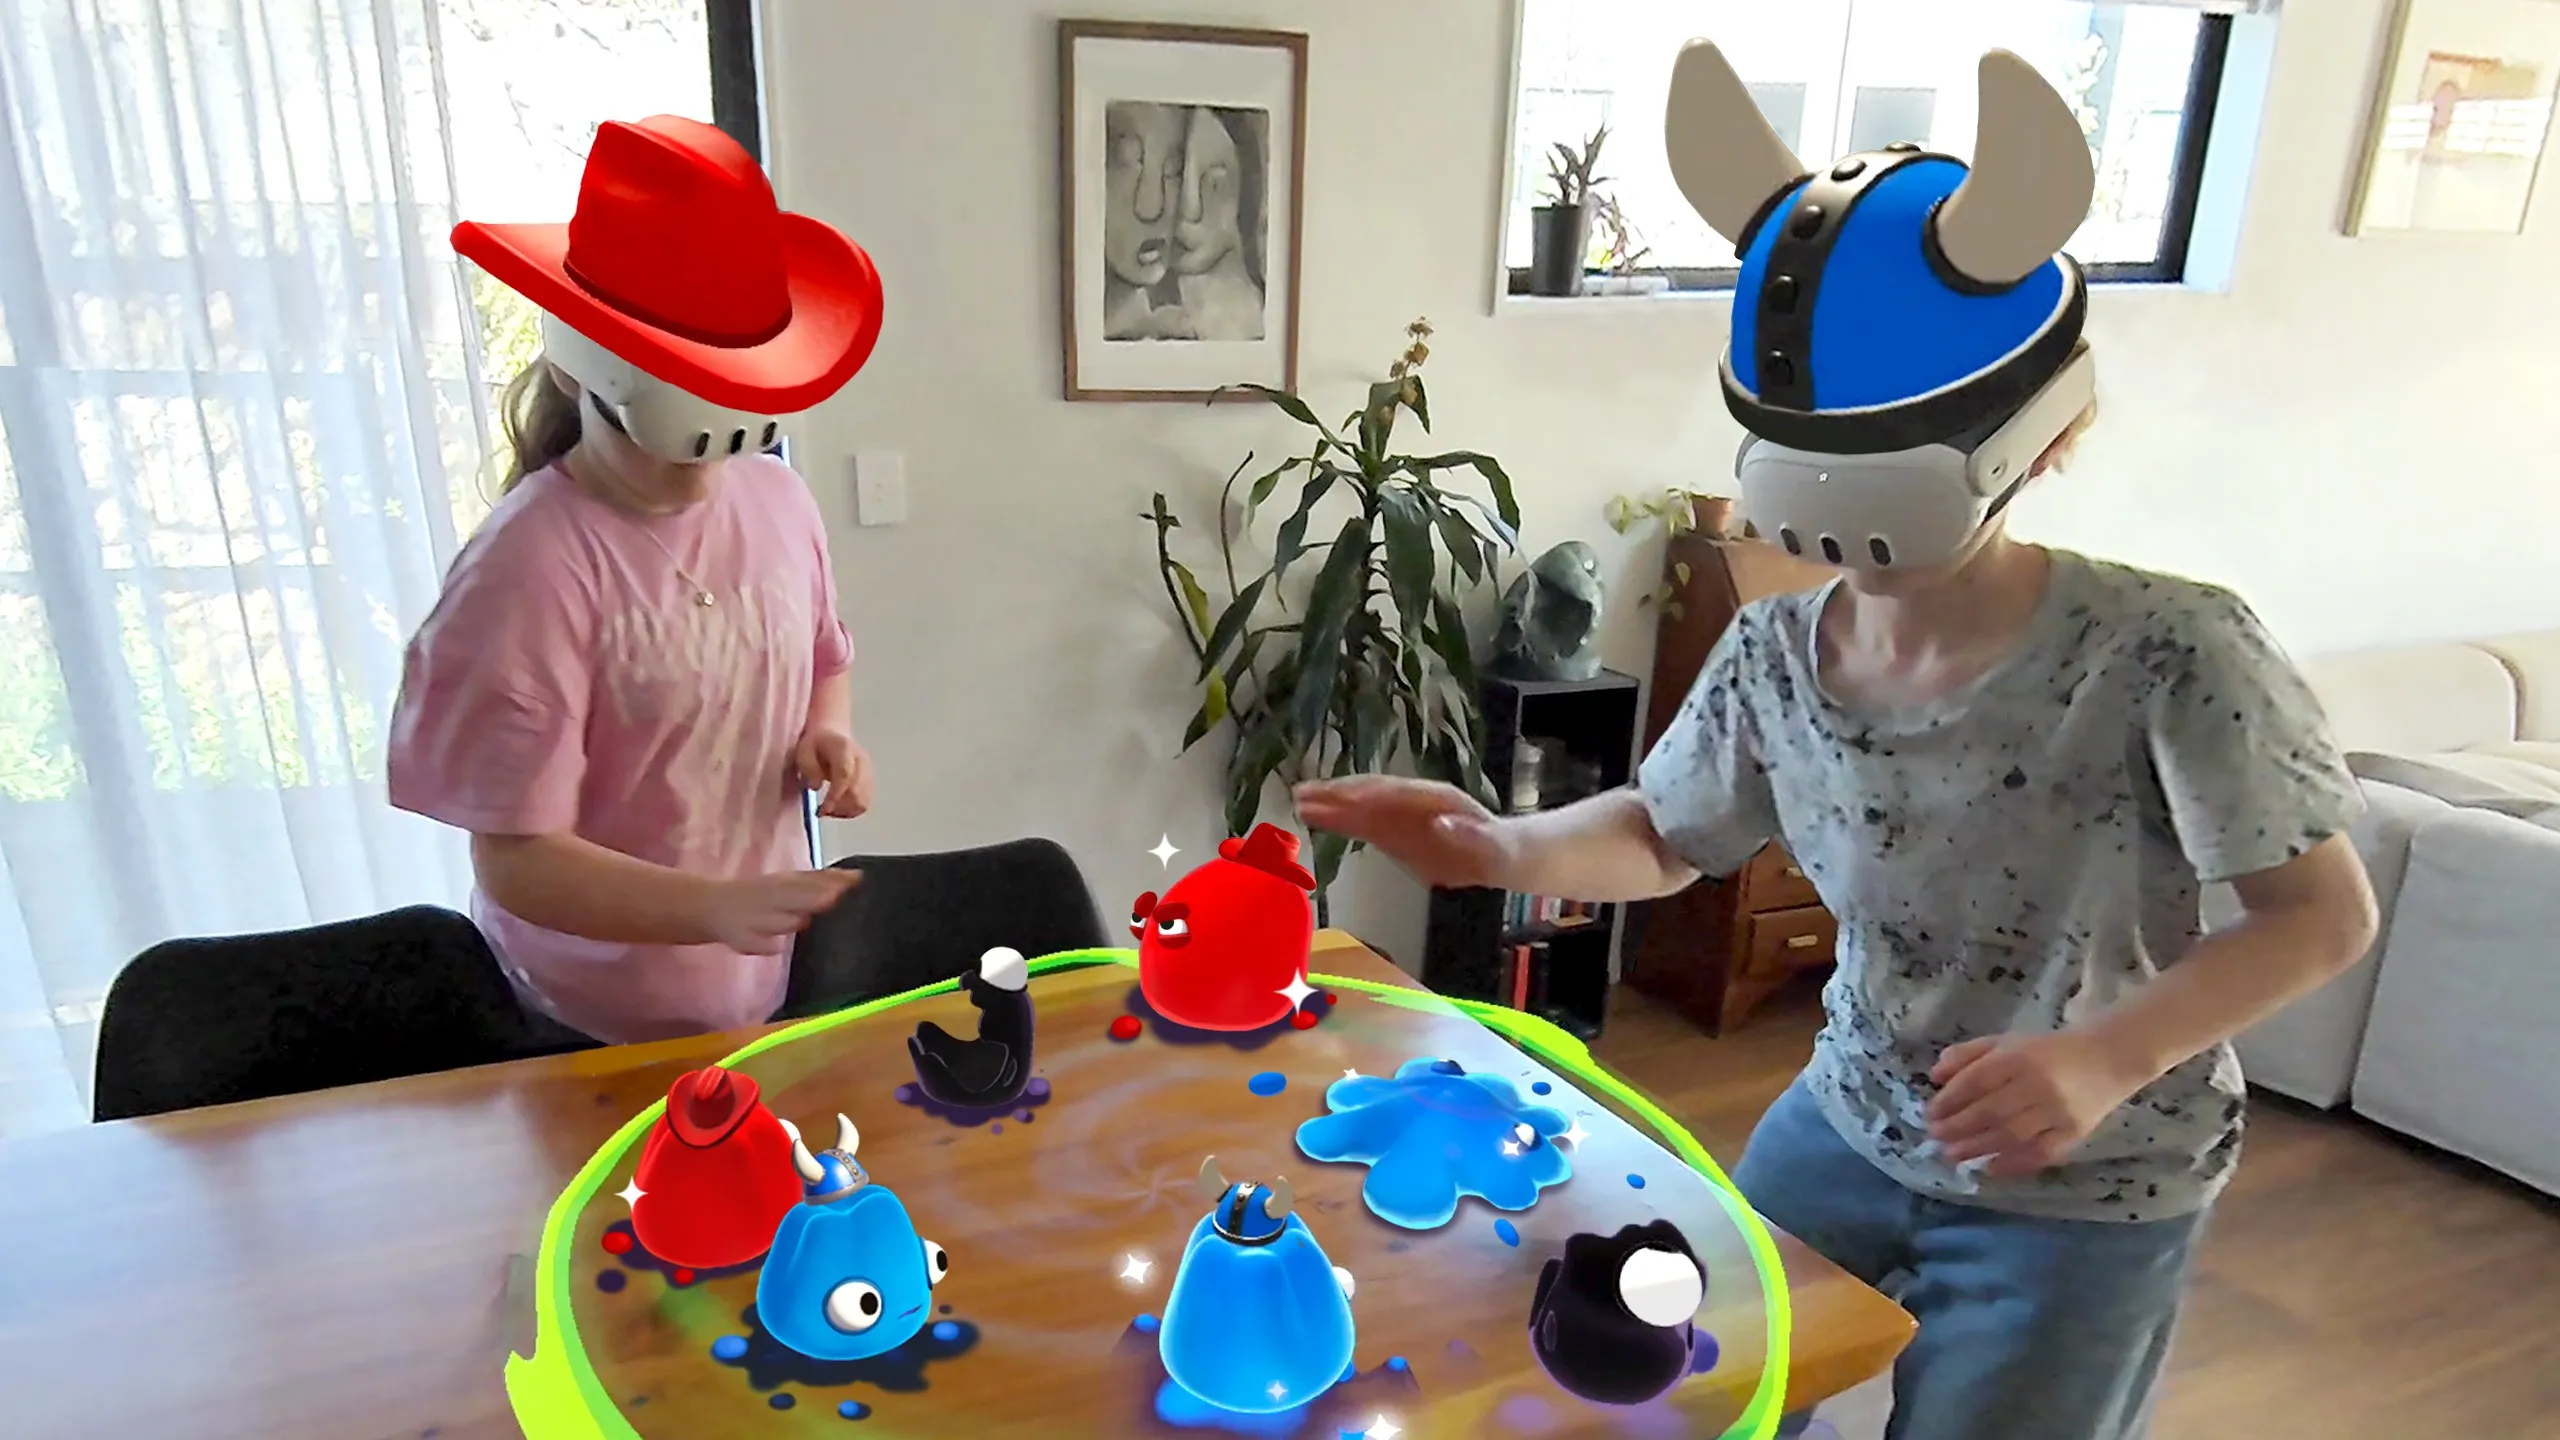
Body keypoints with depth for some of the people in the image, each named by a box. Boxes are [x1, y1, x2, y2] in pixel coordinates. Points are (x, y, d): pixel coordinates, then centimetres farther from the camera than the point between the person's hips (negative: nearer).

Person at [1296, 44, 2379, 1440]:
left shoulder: (2166, 650, -27)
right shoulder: (1775, 652, -14)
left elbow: (2326, 913, -19)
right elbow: (1663, 837, 1)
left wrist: (2106, 1059, -35)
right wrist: (1504, 848, -19)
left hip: (2087, 1192, -4)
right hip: (1846, 1125, 4)